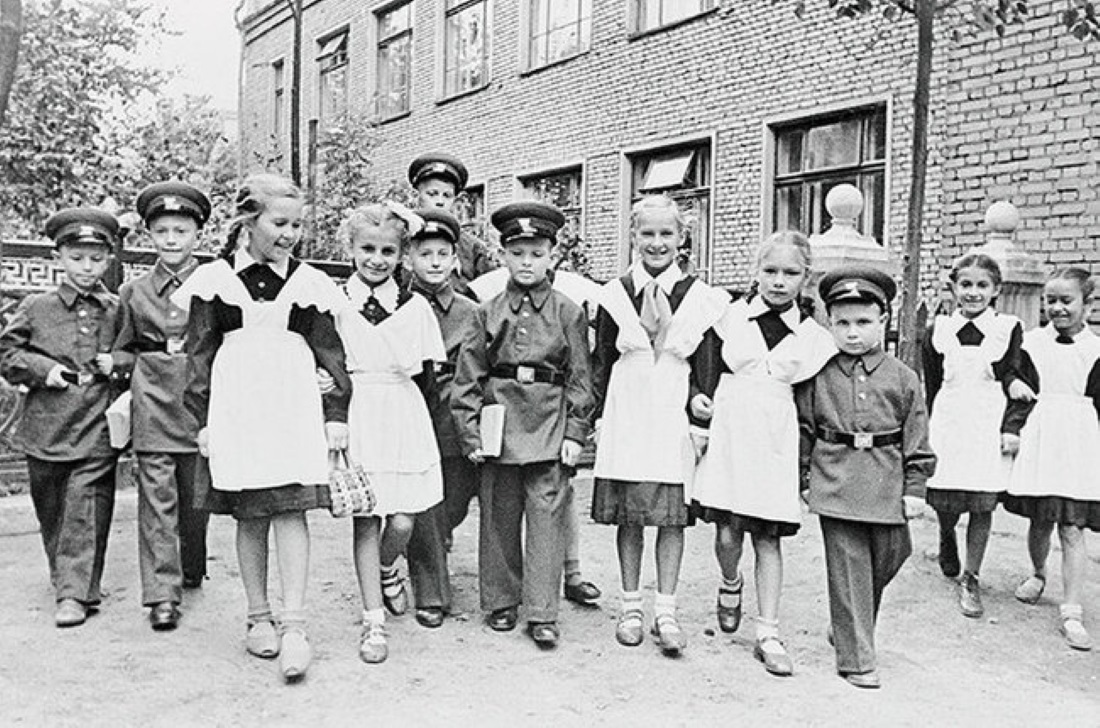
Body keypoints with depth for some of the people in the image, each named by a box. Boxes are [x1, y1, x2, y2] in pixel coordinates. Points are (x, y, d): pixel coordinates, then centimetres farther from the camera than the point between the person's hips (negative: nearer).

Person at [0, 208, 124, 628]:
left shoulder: (116, 311, 5)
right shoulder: (36, 308, 4)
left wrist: (118, 364, -5)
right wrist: (42, 369, -9)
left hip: (96, 429, -1)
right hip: (46, 428, 1)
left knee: (86, 510, -5)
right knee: (51, 511, 12)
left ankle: (76, 592, -1)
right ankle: (65, 575, 31)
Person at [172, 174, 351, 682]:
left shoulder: (308, 282, 7)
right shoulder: (214, 278, 6)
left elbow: (331, 353, 10)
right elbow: (198, 353, 7)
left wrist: (336, 413, 3)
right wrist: (202, 419, 2)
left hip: (294, 405, 0)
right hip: (236, 405, 0)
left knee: (291, 509, -8)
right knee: (249, 515, 6)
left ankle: (293, 626, -4)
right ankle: (258, 618, 19)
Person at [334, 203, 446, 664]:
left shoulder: (415, 306, 6)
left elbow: (425, 370, 9)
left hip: (404, 413, 1)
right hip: (355, 414, -1)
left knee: (402, 523, -1)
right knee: (366, 519, 2)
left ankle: (386, 570, 34)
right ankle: (374, 621, 14)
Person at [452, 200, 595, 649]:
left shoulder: (568, 313, 3)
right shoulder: (488, 313, 6)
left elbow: (580, 377, 3)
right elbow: (468, 376, 5)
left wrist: (576, 432, -2)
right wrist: (470, 431, -1)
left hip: (550, 428, -1)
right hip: (499, 423, 2)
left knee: (546, 519, -1)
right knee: (499, 518, 11)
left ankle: (542, 614, 8)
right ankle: (501, 601, 26)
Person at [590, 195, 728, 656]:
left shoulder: (701, 297, 4)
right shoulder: (615, 295, 5)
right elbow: (601, 361, 6)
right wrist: (601, 418, 1)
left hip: (676, 419, 0)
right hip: (627, 417, 0)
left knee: (673, 515, 2)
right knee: (629, 514, 6)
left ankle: (665, 610, 12)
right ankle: (631, 605, 20)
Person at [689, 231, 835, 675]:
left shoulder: (813, 333, 4)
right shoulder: (732, 316, 4)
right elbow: (707, 366, 9)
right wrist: (702, 397, -8)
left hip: (777, 443, 0)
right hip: (729, 433, 0)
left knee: (768, 537, 4)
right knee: (728, 530, -1)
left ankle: (768, 634, 14)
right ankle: (730, 584, 34)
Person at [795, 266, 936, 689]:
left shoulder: (903, 378, 3)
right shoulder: (817, 376, -1)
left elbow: (916, 439, 5)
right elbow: (803, 429, 5)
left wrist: (915, 488, 2)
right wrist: (803, 481, 5)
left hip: (887, 485, 3)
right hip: (835, 482, -2)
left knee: (889, 556, 13)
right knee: (848, 569, 0)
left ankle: (847, 626, 38)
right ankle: (856, 658, 10)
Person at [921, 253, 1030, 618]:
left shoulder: (1009, 330, 2)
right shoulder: (937, 332, 5)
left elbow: (1017, 383, 1)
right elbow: (930, 387, 8)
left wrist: (1011, 428, -9)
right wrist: (928, 432, 6)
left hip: (989, 427, -1)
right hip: (947, 425, 1)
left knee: (983, 505, 1)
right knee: (944, 503, 2)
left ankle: (970, 578, 17)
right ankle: (946, 540, 38)